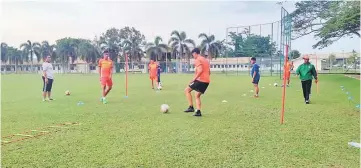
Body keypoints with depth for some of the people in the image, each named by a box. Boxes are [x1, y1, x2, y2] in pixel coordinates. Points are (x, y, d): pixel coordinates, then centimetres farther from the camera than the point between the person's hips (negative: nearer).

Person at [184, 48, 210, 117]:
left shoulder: (197, 60, -7)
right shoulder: (205, 60, 22)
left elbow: (200, 70, -22)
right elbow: (209, 72, 22)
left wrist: (194, 78, -17)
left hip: (200, 80, -9)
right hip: (206, 81, 9)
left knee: (187, 90, 2)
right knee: (197, 96, 16)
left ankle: (191, 107, -3)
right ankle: (198, 112, 8)